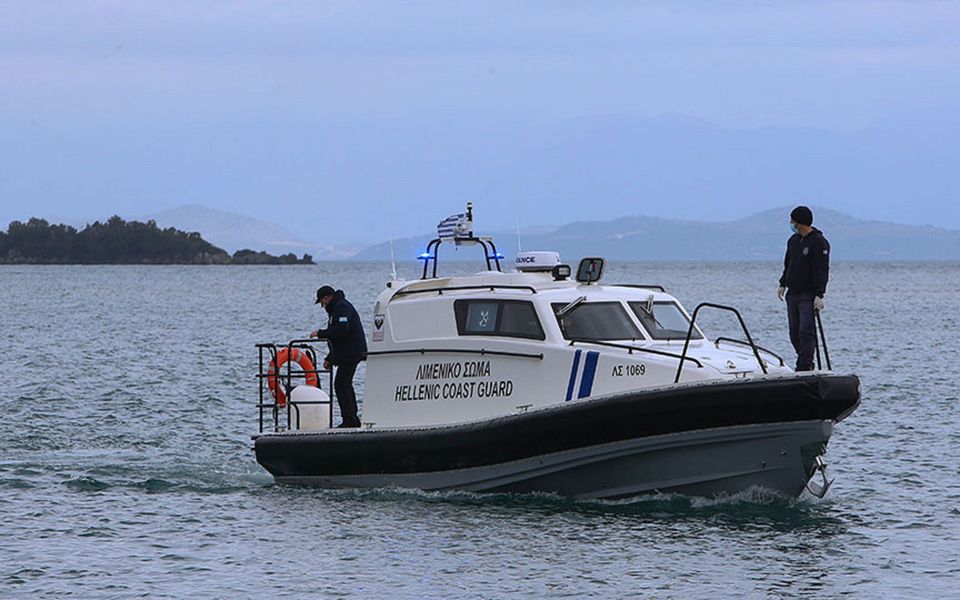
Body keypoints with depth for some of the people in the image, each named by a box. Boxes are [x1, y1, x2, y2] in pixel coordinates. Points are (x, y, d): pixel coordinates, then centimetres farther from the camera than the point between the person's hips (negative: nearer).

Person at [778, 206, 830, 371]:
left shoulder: (819, 243, -10)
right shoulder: (793, 240, 14)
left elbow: (822, 271, -14)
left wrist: (819, 295, -20)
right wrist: (783, 284, 14)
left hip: (809, 295, -8)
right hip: (792, 294, 8)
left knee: (806, 331, -15)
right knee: (795, 333, 7)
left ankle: (804, 366, -18)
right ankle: (806, 364, 16)